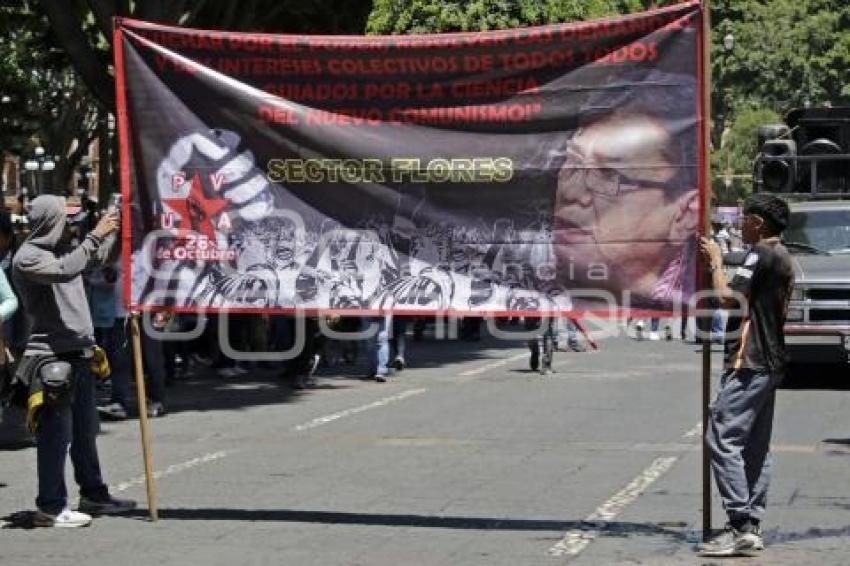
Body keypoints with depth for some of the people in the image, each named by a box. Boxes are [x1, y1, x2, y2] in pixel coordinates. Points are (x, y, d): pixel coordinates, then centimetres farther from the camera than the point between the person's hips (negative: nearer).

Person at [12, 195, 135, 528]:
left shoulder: (60, 249, 15)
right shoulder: (27, 258, -13)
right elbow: (66, 271, -30)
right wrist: (96, 236, -25)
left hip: (77, 353, 9)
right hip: (51, 357, -9)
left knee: (85, 429, 16)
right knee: (56, 432, -6)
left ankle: (94, 495, 25)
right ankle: (50, 507, 0)